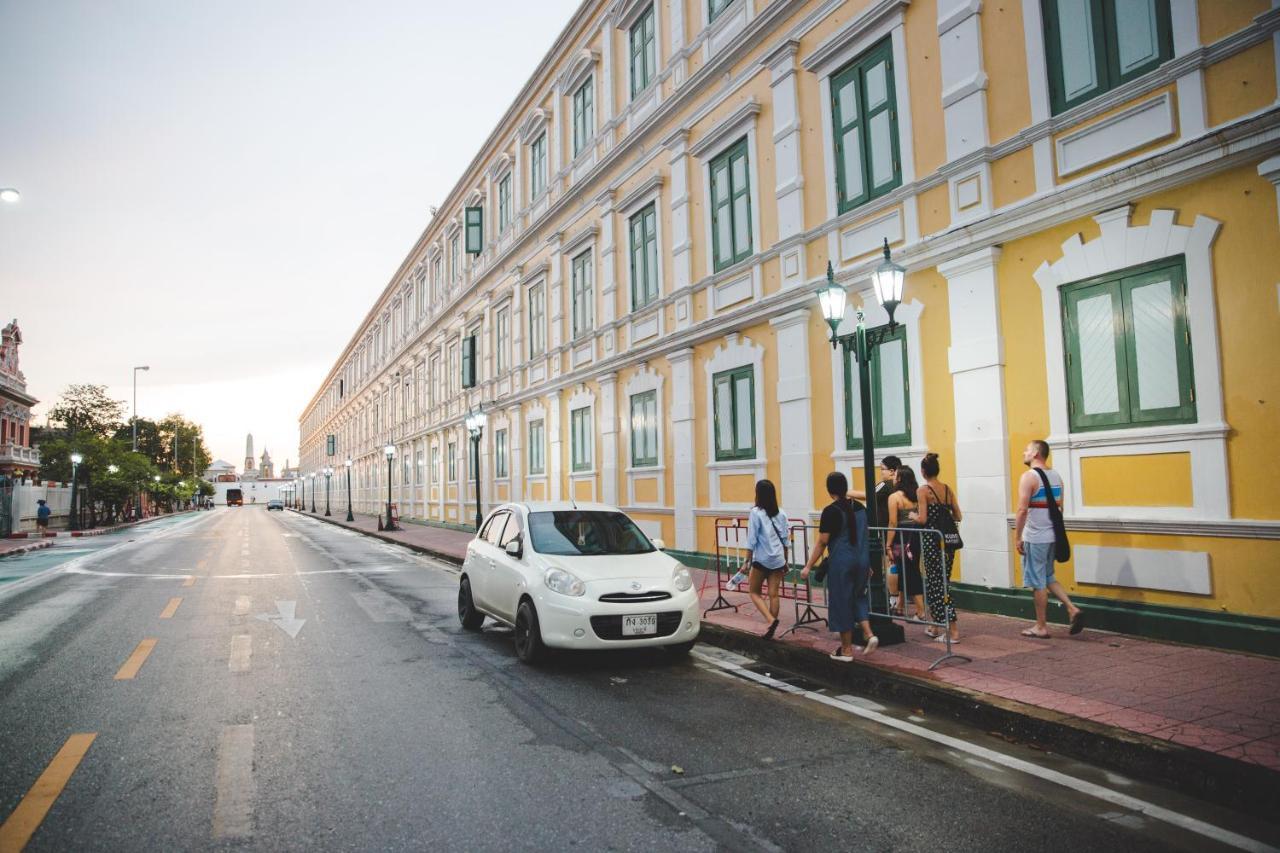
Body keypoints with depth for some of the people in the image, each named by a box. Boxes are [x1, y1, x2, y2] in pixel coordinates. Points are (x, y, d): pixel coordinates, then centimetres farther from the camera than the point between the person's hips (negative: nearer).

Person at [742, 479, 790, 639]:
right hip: (778, 560, 5)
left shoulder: (756, 513, -9)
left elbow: (752, 541, -10)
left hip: (762, 560, -4)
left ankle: (771, 620, -9)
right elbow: (785, 540, 10)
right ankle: (770, 629, 10)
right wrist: (785, 561, 19)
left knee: (755, 592, 10)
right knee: (774, 595, 7)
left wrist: (747, 561, -4)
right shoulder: (781, 514, 5)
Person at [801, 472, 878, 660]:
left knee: (841, 602, 6)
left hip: (841, 562, -6)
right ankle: (869, 634, 6)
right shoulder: (859, 507, 6)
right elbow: (864, 536, 15)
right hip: (862, 560, 6)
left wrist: (808, 566, -8)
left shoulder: (831, 511, -13)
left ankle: (847, 650, 14)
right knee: (858, 597, 23)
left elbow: (822, 542, -13)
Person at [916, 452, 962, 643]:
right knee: (932, 582, 18)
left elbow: (922, 519, -17)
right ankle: (934, 626, 28)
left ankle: (953, 631, -3)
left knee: (937, 585, 1)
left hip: (931, 541, -6)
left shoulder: (923, 491, -11)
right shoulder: (948, 489, 6)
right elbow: (958, 516, 6)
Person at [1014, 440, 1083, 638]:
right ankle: (1072, 609, 6)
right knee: (1048, 578, 21)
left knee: (1038, 582, 1)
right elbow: (1059, 507, 15)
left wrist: (1017, 537, -14)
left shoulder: (1029, 476, -15)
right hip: (1051, 535, 8)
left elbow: (1022, 510, -20)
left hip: (1034, 538, -8)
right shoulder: (1056, 476, 10)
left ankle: (1041, 627, 9)